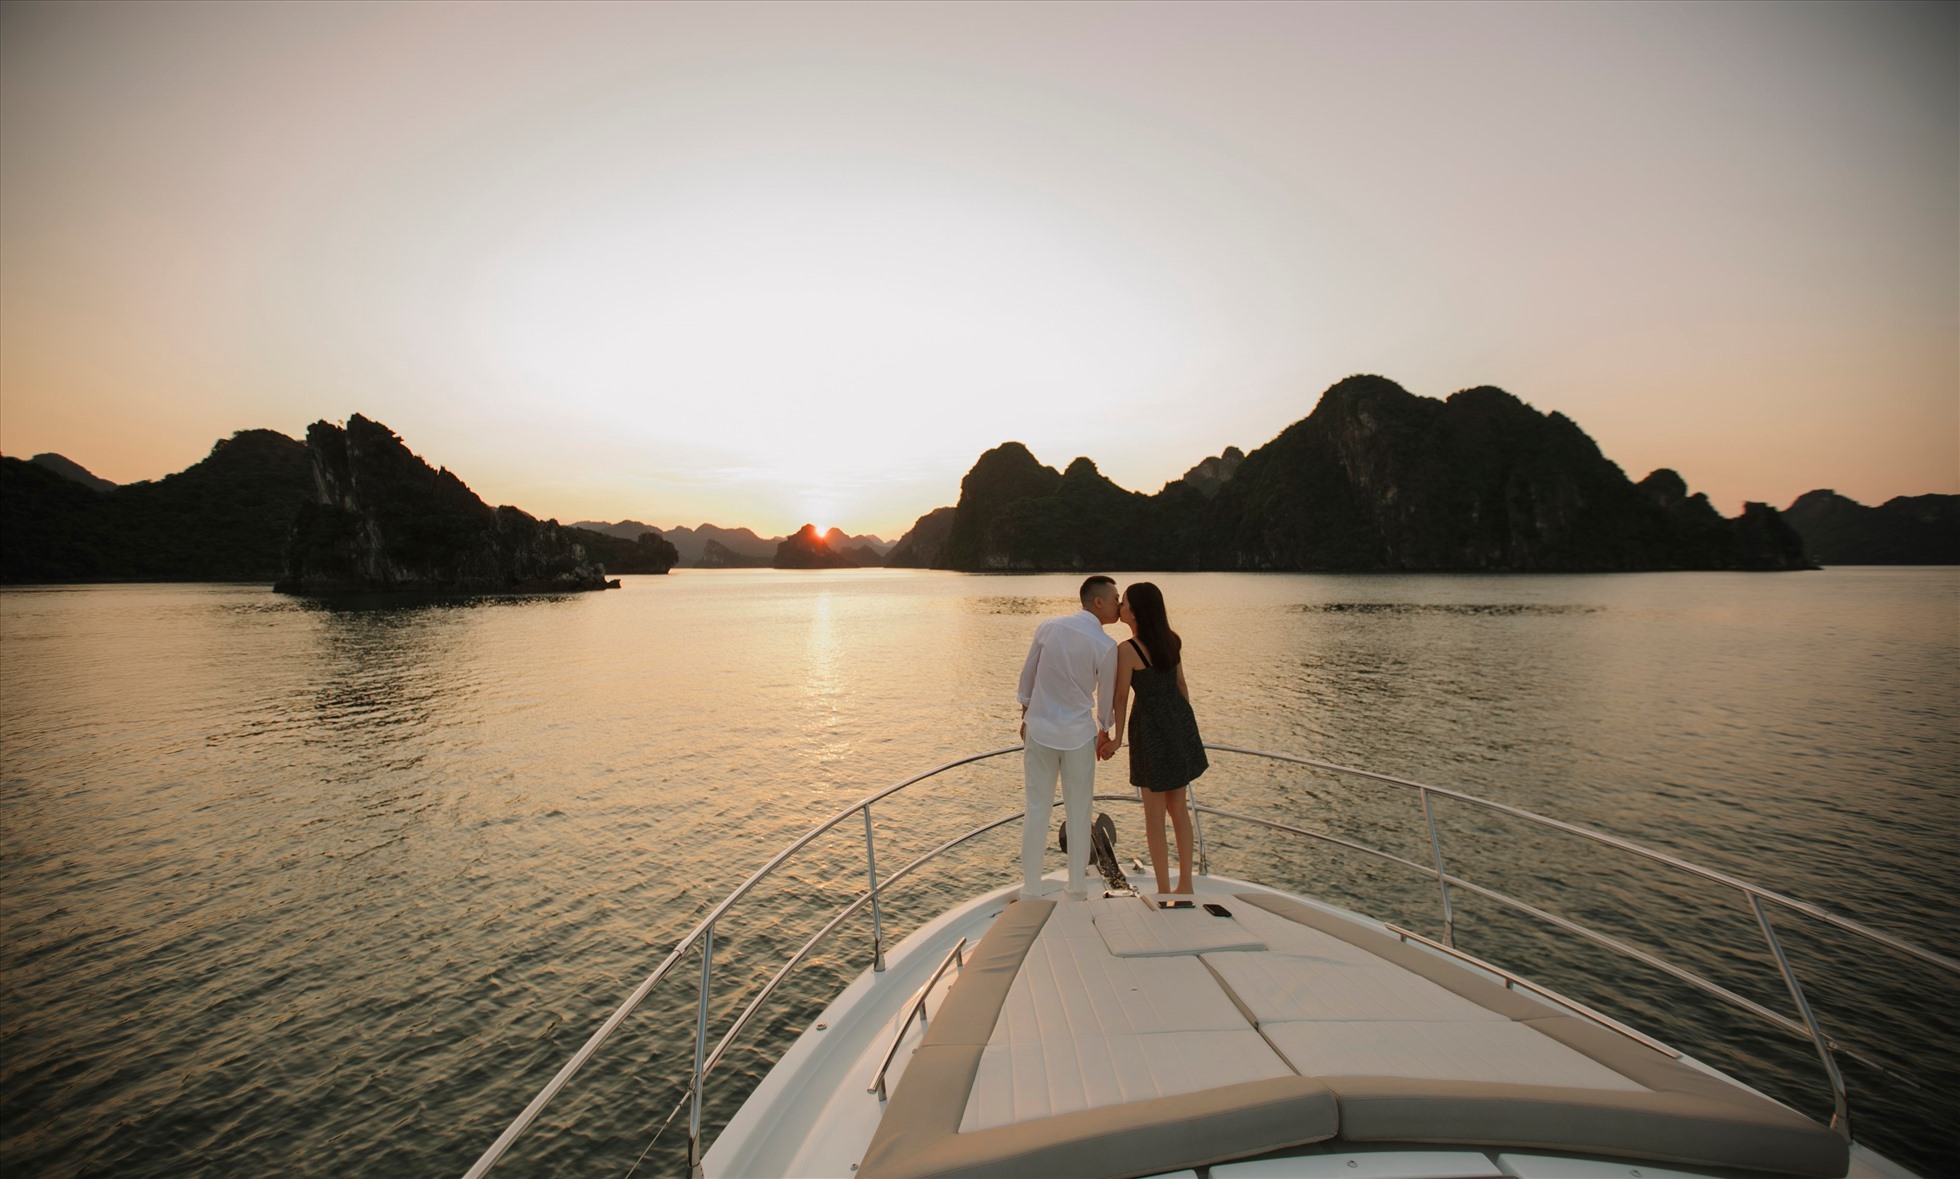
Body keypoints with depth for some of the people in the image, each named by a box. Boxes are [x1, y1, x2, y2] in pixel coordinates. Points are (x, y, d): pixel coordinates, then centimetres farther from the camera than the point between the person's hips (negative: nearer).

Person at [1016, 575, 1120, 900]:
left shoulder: (1047, 627, -2)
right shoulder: (1106, 646, -10)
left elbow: (1027, 676, 6)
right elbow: (1106, 696, 1)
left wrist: (1025, 716, 19)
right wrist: (1104, 732, 18)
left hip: (1039, 729, 3)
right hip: (1079, 734, -3)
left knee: (1037, 809, 10)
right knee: (1079, 812, 11)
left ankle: (1031, 890, 17)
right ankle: (1077, 891, 23)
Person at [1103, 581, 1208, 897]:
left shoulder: (1127, 650, -17)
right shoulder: (1172, 641, 4)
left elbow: (1121, 697, -10)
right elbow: (1181, 684, 11)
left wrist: (1117, 739, 0)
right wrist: (1186, 725, 19)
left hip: (1151, 727, -7)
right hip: (1180, 721, 7)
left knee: (1154, 815, 7)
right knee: (1179, 809, 16)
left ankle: (1164, 891, 16)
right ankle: (1185, 885, 25)